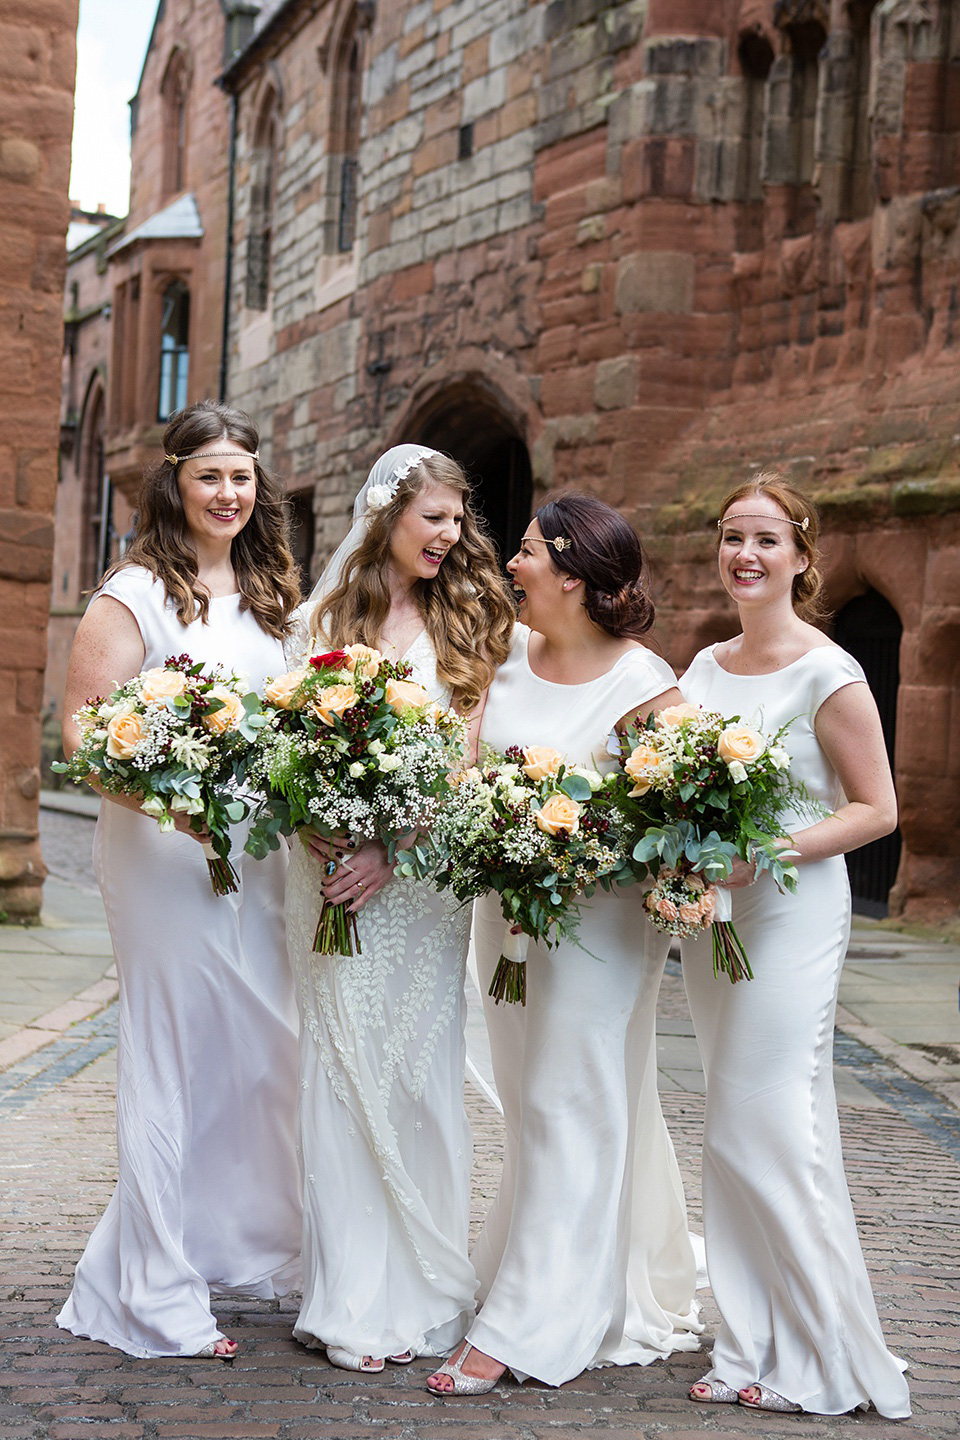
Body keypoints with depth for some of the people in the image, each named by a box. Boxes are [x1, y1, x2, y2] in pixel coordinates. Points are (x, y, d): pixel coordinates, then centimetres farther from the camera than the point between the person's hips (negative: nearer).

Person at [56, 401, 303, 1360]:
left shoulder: (267, 591, 14)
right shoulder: (136, 593, -7)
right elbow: (82, 731, -12)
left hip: (261, 847, 7)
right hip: (163, 849, -7)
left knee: (267, 1048, 12)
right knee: (173, 1055, -1)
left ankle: (246, 1249, 30)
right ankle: (156, 1297, 11)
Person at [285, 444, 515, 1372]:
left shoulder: (462, 625, 6)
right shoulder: (323, 619, 9)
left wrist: (391, 848, -14)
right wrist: (316, 833, -12)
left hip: (424, 875, -1)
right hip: (330, 870, 1)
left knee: (418, 1074, -1)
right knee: (343, 1074, 2)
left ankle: (422, 1293, 10)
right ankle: (354, 1299, 9)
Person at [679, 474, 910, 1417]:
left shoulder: (827, 674, -9)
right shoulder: (704, 668, 11)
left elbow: (876, 810, -10)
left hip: (790, 914, -7)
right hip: (709, 915, 7)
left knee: (768, 1128, -6)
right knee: (734, 1134, 9)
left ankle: (822, 1363, 7)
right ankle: (755, 1347, 19)